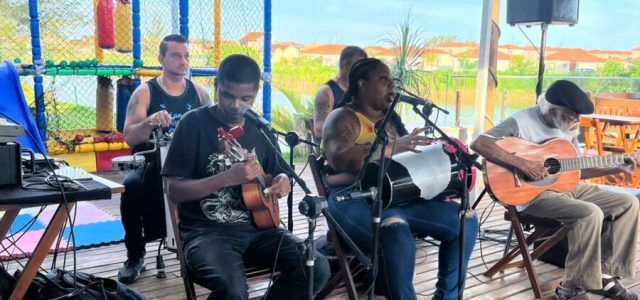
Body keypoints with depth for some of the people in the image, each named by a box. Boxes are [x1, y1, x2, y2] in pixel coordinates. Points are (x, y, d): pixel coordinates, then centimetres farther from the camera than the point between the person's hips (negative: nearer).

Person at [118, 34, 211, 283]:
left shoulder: (198, 92, 8)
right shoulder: (145, 92, -3)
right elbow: (130, 138, -14)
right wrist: (150, 122, -34)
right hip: (151, 165, -2)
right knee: (131, 185, -33)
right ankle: (135, 256, -11)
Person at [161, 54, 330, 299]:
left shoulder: (260, 128, 9)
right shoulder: (195, 123, -6)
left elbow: (277, 173, 22)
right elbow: (174, 191, -10)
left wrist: (282, 181, -4)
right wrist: (227, 178, -23)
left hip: (256, 226, 5)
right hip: (207, 231, -5)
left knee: (318, 269, -16)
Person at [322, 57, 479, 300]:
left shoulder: (391, 120, 22)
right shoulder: (342, 118, -2)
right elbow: (339, 159, -21)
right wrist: (393, 147, -29)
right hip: (353, 199, -8)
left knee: (465, 220, -4)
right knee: (396, 229, -39)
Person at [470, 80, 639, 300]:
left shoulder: (570, 126, 7)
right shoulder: (522, 121, -17)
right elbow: (478, 144, -29)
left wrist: (618, 169, 4)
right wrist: (522, 164, -32)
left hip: (566, 186, 8)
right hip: (534, 193, -8)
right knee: (591, 213, -30)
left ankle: (605, 273, 9)